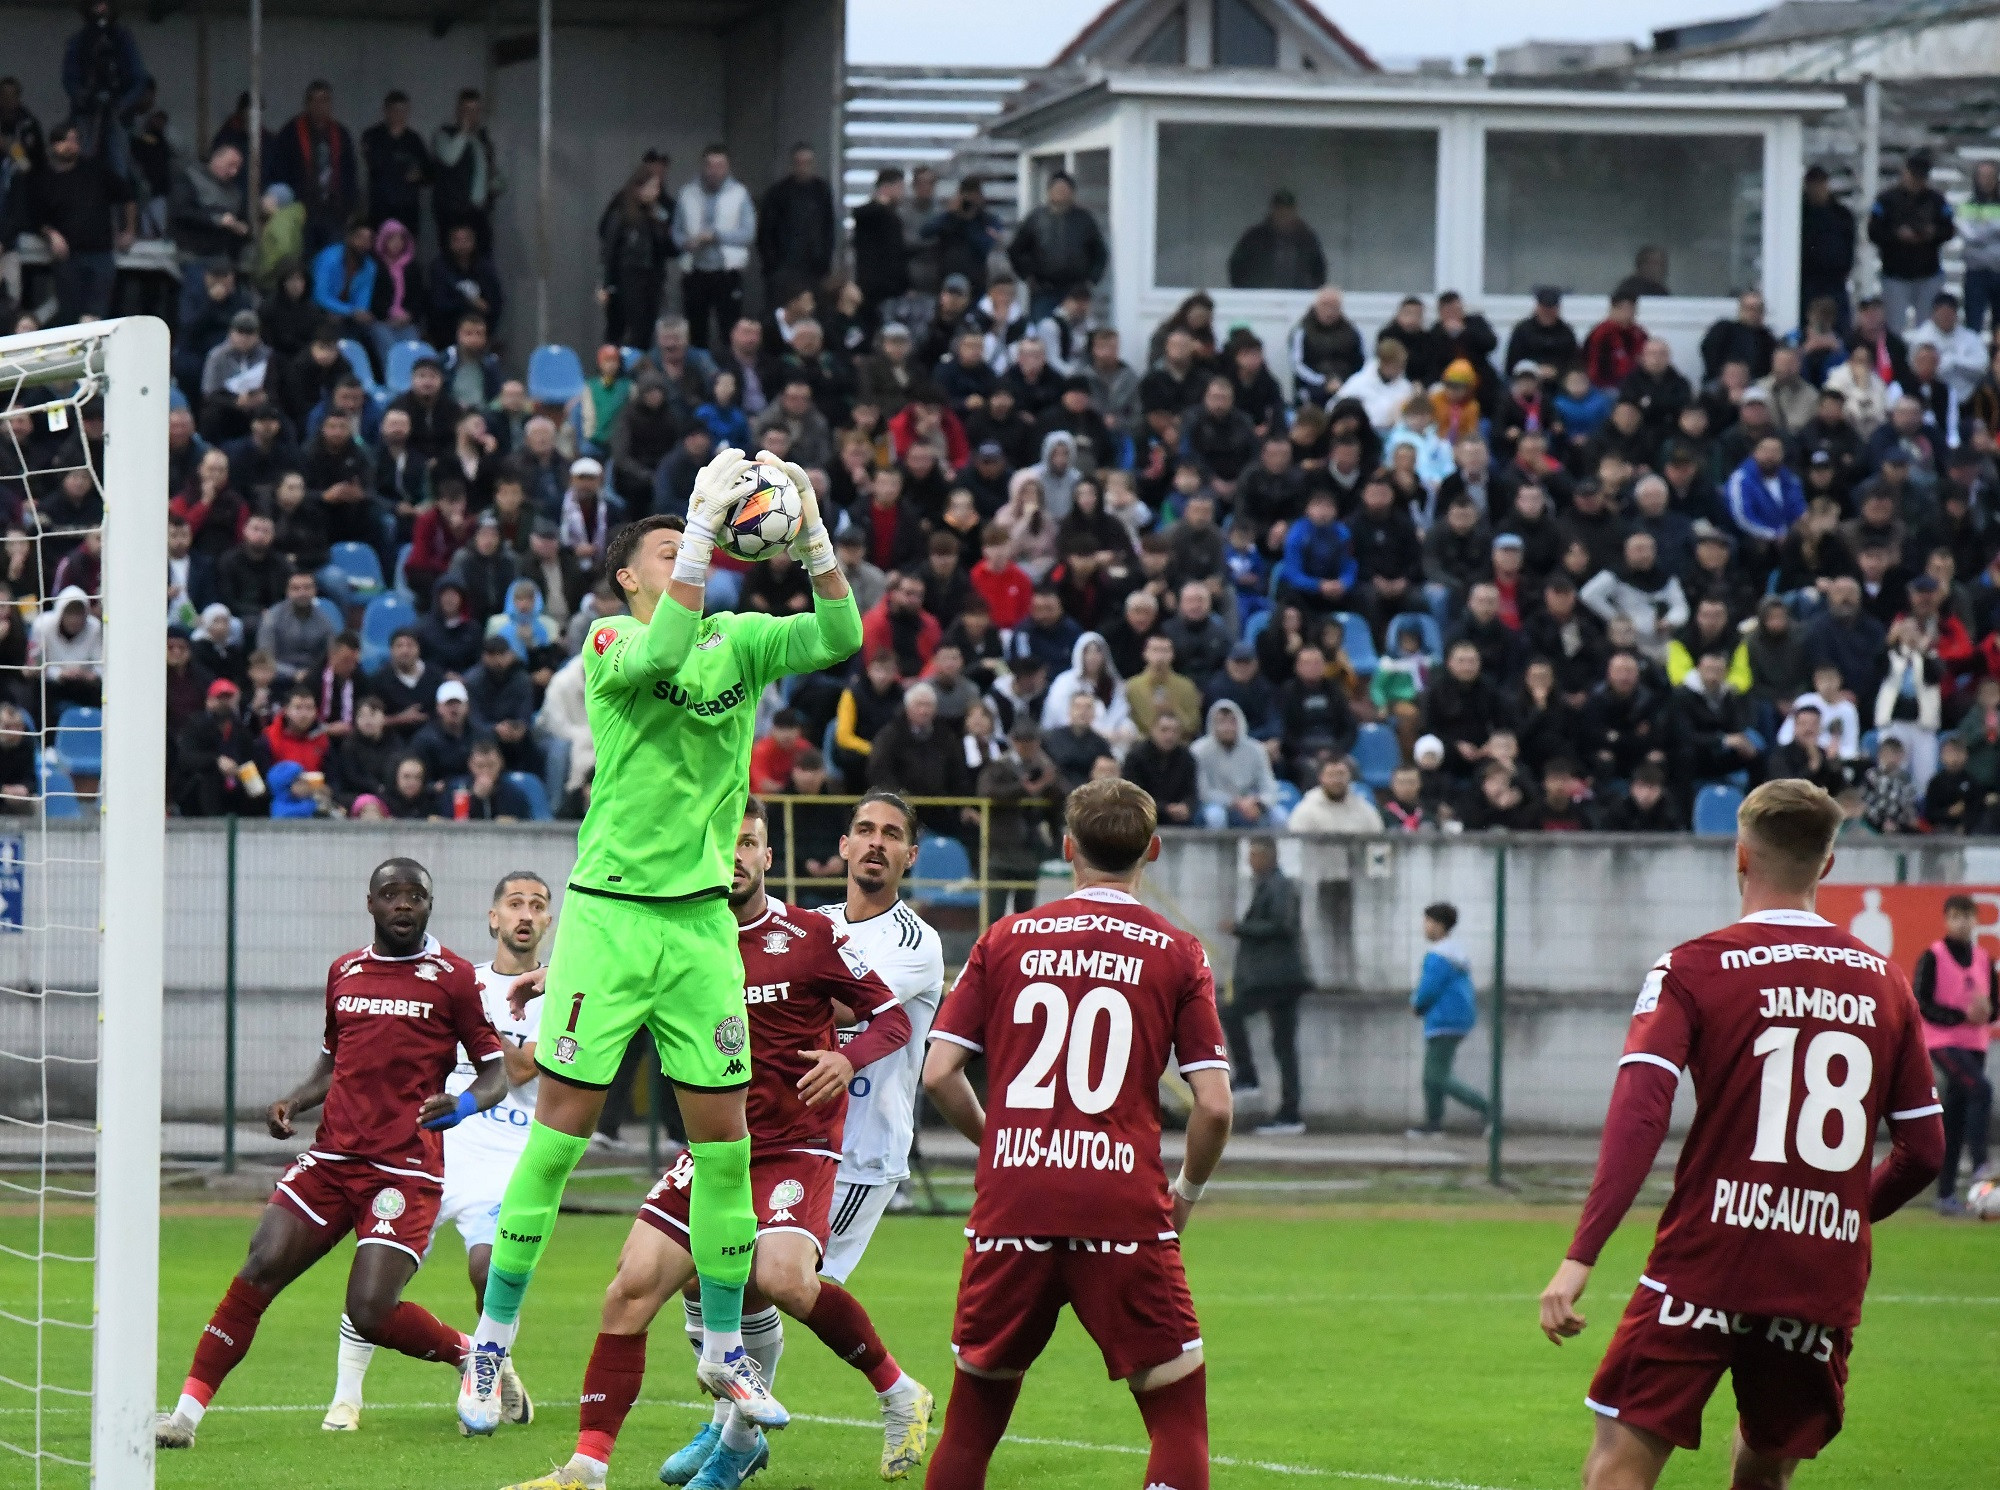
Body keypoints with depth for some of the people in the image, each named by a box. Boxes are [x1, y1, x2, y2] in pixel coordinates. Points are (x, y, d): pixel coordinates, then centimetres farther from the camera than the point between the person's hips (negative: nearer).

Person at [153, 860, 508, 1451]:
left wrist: (464, 1103, -21)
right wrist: (294, 1102, 9)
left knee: (371, 1312, -14)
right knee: (261, 1269, -11)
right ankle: (187, 1412, -9)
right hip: (333, 1155, 5)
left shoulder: (452, 977, 0)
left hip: (406, 1168, -5)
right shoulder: (344, 972, 15)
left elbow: (498, 1069, 0)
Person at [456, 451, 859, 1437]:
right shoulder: (612, 643, -3)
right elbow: (661, 650, -26)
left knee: (722, 1133, 4)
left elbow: (839, 636, -6)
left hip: (701, 915, 4)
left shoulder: (740, 644, 9)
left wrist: (811, 531, -18)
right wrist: (706, 517, -29)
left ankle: (723, 1348, 17)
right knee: (563, 1123, -4)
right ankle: (492, 1341, 4)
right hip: (610, 906, -4)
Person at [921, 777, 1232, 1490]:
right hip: (1126, 1211, -2)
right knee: (1180, 1419, 4)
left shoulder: (1004, 940, 8)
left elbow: (937, 1075, 3)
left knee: (974, 1417, 15)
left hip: (1012, 1204, 2)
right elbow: (1214, 1105, -3)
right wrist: (1187, 1189, 15)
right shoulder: (1178, 953, 3)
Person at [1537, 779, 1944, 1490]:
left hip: (1705, 1265, -4)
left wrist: (1579, 1257, -18)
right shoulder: (1883, 983, 9)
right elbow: (1924, 1148, 12)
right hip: (1826, 1284, 4)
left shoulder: (1691, 970, -3)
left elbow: (1638, 1117, -15)